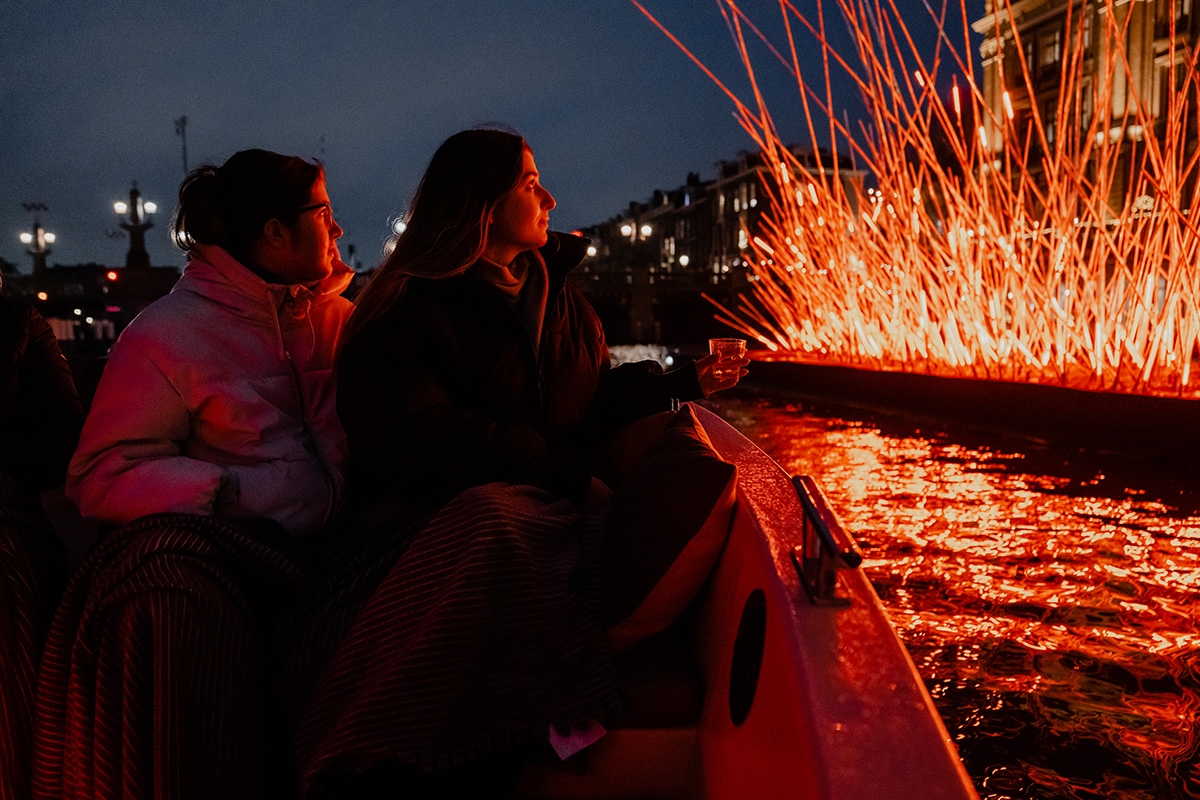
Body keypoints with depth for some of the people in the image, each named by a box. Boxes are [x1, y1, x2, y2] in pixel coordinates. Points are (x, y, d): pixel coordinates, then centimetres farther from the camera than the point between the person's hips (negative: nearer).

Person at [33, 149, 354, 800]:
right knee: (172, 601, -37)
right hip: (227, 545, -4)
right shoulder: (168, 333, 1)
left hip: (331, 541, 5)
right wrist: (225, 489, -16)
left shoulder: (334, 316, 17)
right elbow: (99, 477, -4)